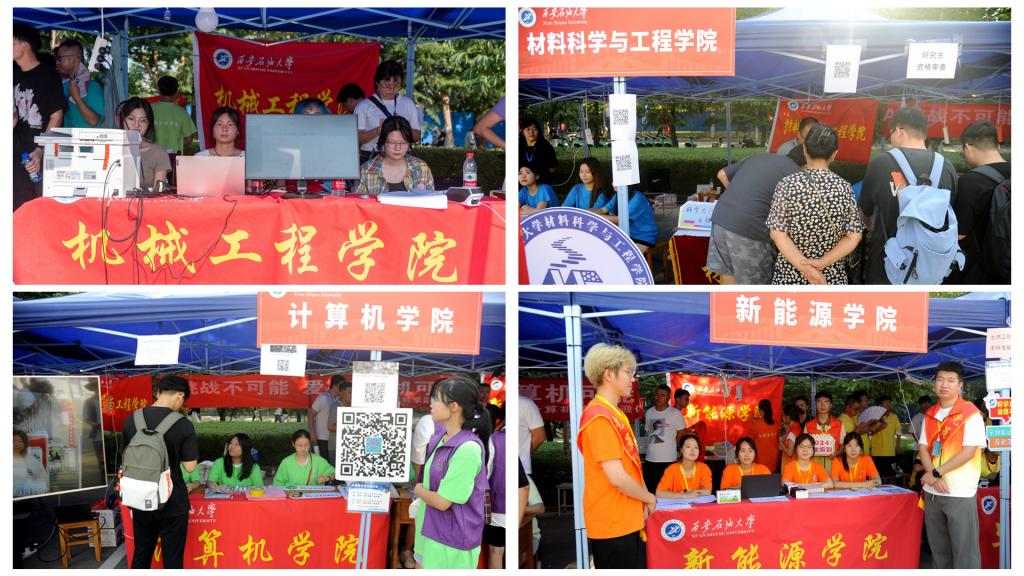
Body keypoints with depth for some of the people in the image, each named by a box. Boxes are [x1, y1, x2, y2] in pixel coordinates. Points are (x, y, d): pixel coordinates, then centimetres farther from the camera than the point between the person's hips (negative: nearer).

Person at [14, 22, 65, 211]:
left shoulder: (47, 75, -5)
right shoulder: (16, 75, 13)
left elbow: (57, 116, -9)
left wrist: (40, 151, -17)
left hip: (44, 154, -6)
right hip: (20, 153, 6)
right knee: (19, 208, 6)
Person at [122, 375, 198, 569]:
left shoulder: (132, 420, -2)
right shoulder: (183, 425, -16)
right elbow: (190, 466, -12)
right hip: (172, 503, -5)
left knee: (141, 554, 19)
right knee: (172, 558, 6)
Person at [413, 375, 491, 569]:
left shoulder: (468, 449, -24)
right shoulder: (439, 438, 2)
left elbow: (443, 501, -21)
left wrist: (418, 490, -5)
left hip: (451, 543, -8)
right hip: (429, 531, 8)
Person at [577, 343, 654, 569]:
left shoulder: (613, 414, 13)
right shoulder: (600, 417, -19)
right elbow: (617, 477, -22)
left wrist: (641, 502, 7)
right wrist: (648, 497, -7)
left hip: (627, 520, 9)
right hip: (613, 524, -9)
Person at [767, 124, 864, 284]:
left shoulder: (787, 184, -9)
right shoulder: (844, 187, -3)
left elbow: (777, 233, -13)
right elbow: (853, 236, -5)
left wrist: (804, 267, -15)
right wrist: (822, 263, -12)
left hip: (790, 273, -1)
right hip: (832, 276, 1)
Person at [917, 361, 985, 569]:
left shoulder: (971, 414, -8)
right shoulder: (930, 415, 10)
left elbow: (969, 452, -14)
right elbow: (923, 448, 7)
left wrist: (936, 472, -13)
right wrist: (932, 475, -10)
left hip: (960, 492, -6)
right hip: (932, 491, 6)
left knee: (964, 548, -1)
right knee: (938, 546, 13)